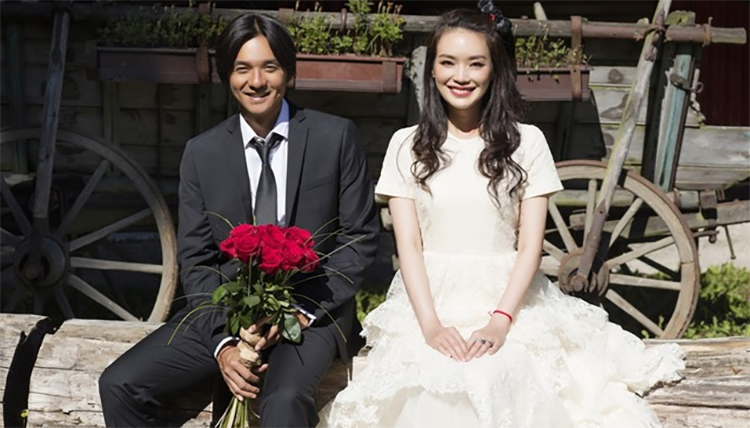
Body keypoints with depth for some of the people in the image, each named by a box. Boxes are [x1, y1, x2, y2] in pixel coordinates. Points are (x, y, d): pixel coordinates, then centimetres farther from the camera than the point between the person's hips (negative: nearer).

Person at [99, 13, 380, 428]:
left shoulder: (337, 137, -2)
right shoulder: (202, 153, 3)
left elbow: (360, 237, -1)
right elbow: (195, 262, 3)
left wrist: (304, 310, -13)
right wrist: (222, 342, -13)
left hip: (311, 312, -3)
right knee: (118, 385, -13)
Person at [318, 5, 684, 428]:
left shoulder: (527, 143, 4)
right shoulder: (407, 145, 7)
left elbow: (530, 245, 0)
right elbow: (408, 244, 0)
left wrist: (500, 321, -14)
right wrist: (430, 324, -14)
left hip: (510, 302, 0)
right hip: (429, 303, 1)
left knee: (495, 379, -31)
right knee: (432, 387, -29)